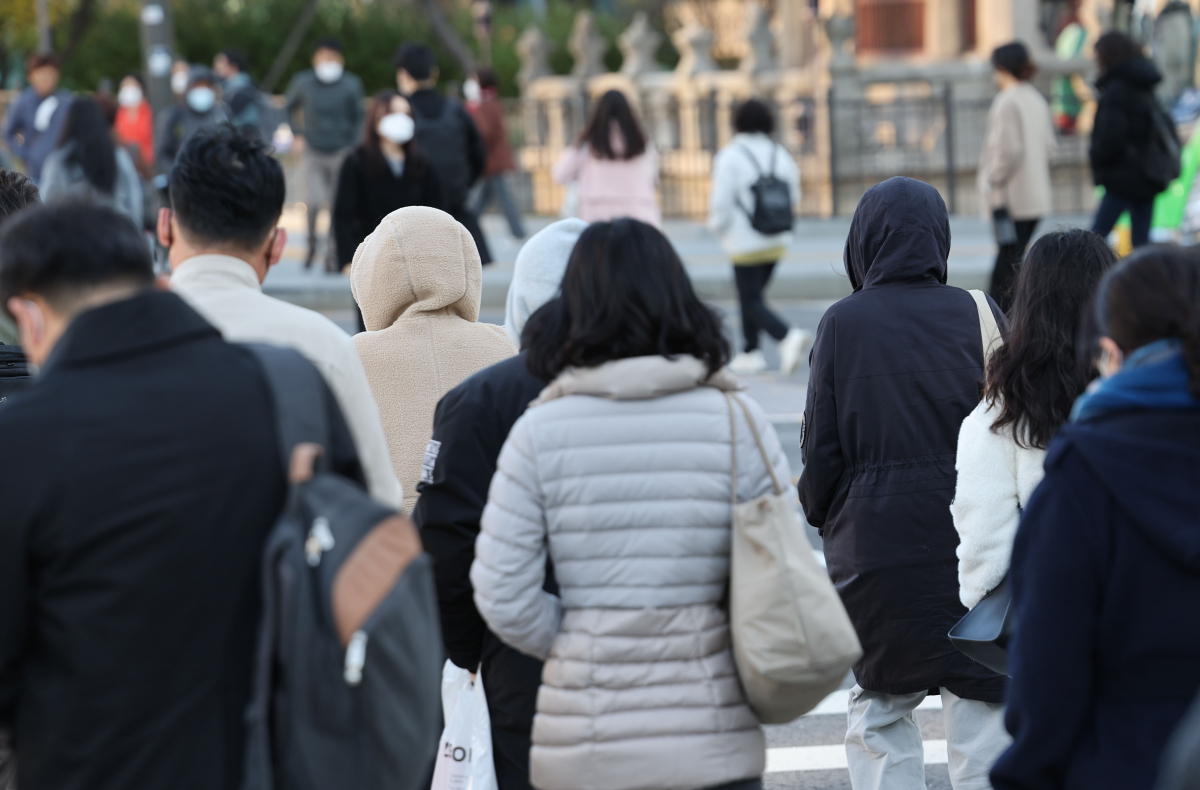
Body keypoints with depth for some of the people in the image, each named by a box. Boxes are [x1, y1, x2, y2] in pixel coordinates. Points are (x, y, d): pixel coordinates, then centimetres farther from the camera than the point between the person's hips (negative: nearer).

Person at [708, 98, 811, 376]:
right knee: (751, 294, 20)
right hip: (778, 241, 6)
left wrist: (718, 225, 8)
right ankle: (751, 352, 23)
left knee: (752, 302, -4)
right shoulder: (780, 154, 1)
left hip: (747, 244, -6)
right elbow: (793, 196, 6)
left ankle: (788, 336, -26)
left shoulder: (730, 157, -14)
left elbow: (721, 203, -13)